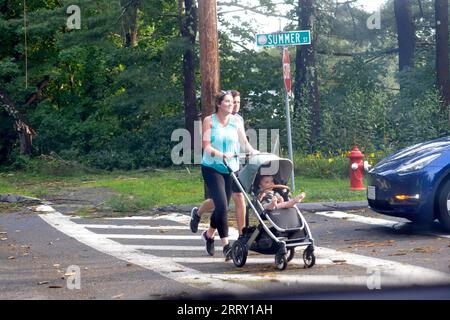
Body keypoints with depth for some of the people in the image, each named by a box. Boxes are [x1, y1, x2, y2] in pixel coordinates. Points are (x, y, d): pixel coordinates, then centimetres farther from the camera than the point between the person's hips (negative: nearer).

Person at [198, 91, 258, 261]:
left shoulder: (236, 121, 6)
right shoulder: (209, 121, -5)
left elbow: (244, 142, 1)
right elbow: (206, 146, -12)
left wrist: (253, 151, -19)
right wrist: (221, 154, -28)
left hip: (231, 168, 4)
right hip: (212, 168, -4)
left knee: (222, 207, 11)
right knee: (222, 206, -16)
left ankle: (209, 234, 38)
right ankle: (226, 245, -12)